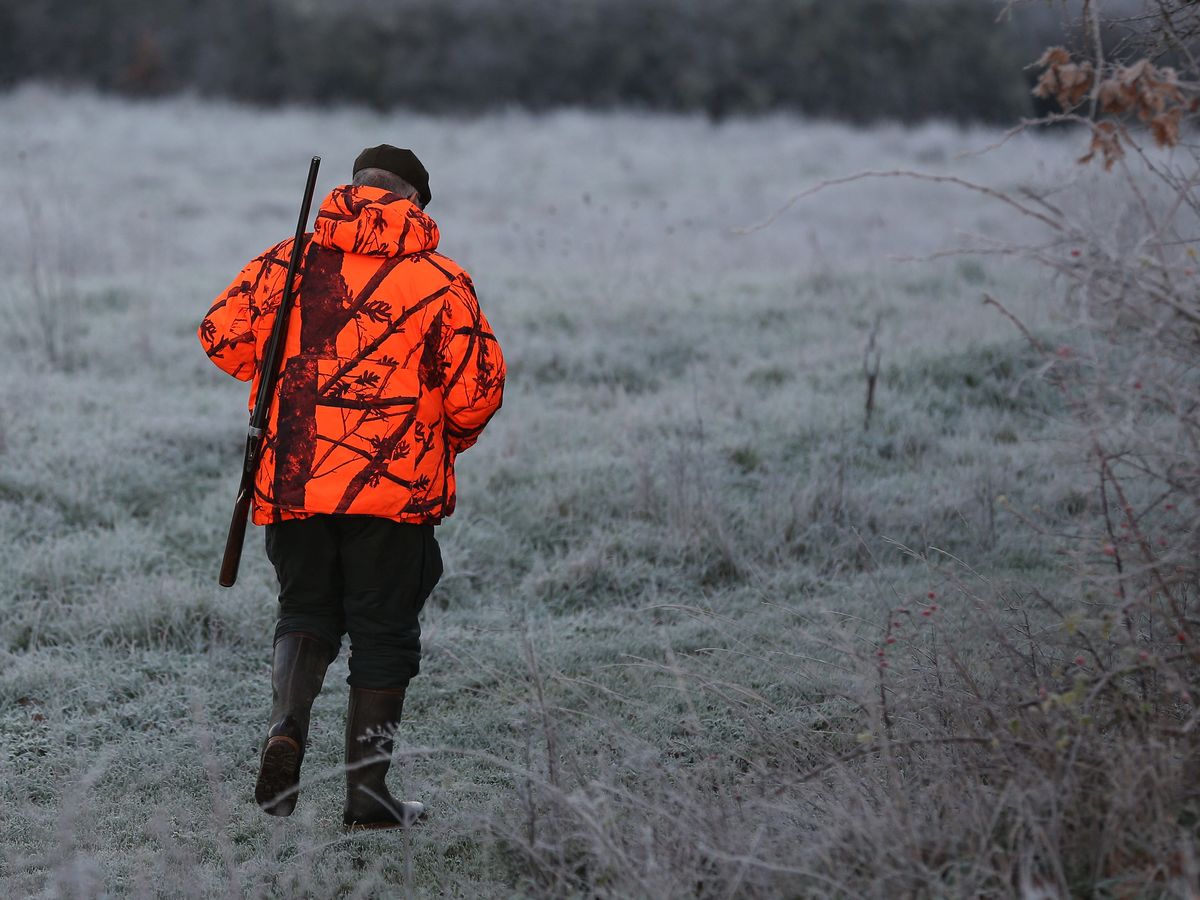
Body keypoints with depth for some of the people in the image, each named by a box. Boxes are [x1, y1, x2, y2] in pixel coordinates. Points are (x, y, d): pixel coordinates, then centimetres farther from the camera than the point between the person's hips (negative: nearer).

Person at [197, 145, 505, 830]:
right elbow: (477, 388, -4)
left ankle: (285, 730, -7)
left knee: (306, 613, 18)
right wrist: (450, 439, 17)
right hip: (396, 489, -2)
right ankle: (367, 791, 7)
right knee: (382, 631, 8)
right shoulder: (442, 283, -2)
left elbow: (222, 336, 1)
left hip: (292, 483, 2)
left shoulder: (286, 263, 4)